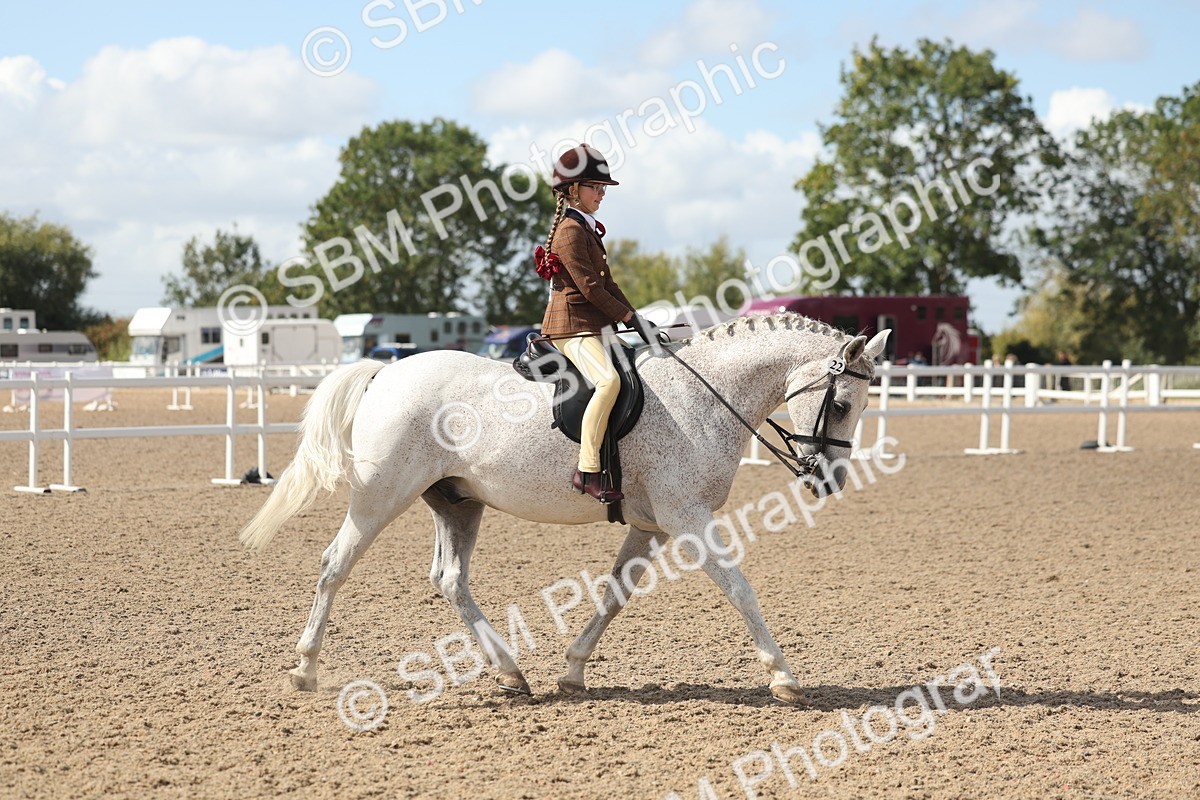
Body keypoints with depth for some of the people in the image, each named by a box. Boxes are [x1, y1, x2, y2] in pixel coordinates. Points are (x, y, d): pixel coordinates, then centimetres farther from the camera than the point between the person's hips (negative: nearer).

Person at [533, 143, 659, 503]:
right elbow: (589, 287, -18)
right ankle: (587, 471, -35)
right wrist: (629, 317, -12)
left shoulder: (586, 227, 19)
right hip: (572, 325, -11)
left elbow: (606, 282, 19)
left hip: (592, 325, 11)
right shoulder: (570, 230, -13)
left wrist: (636, 317, 9)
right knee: (609, 381, -32)